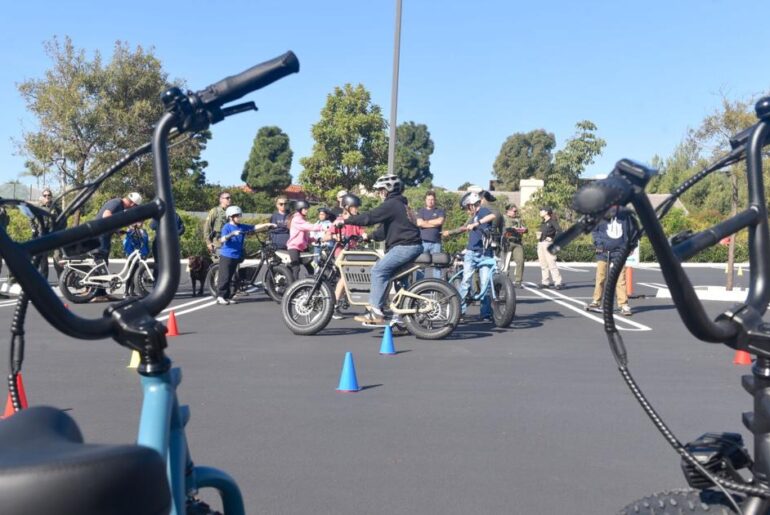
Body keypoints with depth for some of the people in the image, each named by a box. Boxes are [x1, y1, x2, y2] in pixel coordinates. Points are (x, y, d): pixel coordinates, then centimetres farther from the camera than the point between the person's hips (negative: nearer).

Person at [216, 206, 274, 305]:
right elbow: (222, 239, -20)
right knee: (224, 277, -4)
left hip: (236, 256, 6)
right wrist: (232, 234, -32)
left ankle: (226, 296, 17)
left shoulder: (242, 227, 7)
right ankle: (220, 296, 2)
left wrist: (267, 225, -7)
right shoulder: (227, 227, -8)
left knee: (229, 277, 12)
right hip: (226, 256, -6)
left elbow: (255, 228, 4)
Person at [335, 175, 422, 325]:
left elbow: (369, 217, -17)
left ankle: (376, 313, -15)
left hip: (405, 246, -11)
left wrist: (345, 221, -11)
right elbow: (387, 228, 30)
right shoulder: (400, 204, 23)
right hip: (413, 246, 11)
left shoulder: (391, 204, -9)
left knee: (378, 270, -13)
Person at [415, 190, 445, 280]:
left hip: (436, 243, 0)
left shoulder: (440, 211, 14)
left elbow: (440, 221, -6)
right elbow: (419, 223, -4)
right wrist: (434, 224, -3)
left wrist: (426, 222, 0)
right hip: (423, 242, 0)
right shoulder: (421, 211, 14)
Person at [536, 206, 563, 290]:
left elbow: (559, 230, -14)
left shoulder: (552, 221, -4)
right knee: (543, 264, 7)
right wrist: (538, 235, 8)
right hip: (540, 243, 8)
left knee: (551, 263, -14)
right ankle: (545, 282, 12)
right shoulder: (543, 222, 19)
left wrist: (552, 238, -15)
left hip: (548, 243, -8)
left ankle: (558, 282, -14)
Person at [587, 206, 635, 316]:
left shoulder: (625, 213, 0)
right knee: (600, 278, 5)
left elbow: (631, 229, 12)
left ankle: (623, 304, 3)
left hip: (619, 250, 0)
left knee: (620, 279, -4)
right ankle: (596, 302, 19)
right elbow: (594, 230, 7)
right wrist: (598, 242, -6)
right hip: (603, 251, 0)